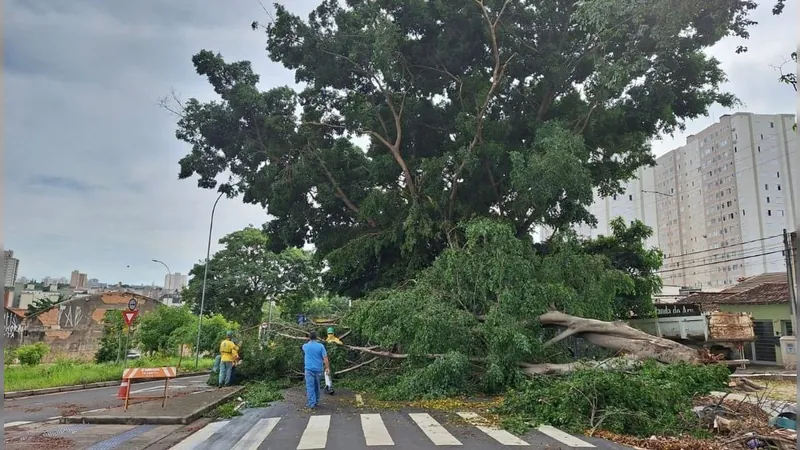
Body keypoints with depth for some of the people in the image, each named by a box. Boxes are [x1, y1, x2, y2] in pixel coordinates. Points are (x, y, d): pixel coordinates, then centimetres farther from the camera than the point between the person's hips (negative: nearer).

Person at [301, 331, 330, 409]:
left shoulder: (305, 346, -1)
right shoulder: (321, 346, -4)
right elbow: (325, 358, -9)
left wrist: (309, 342, 43)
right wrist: (327, 368, -5)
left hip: (309, 369, -2)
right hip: (318, 369, 2)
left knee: (310, 386, -2)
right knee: (317, 386, 15)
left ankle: (312, 403, -7)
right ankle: (316, 401, 24)